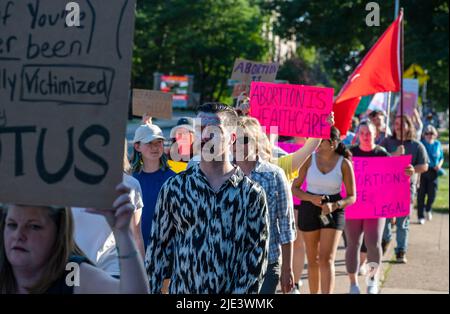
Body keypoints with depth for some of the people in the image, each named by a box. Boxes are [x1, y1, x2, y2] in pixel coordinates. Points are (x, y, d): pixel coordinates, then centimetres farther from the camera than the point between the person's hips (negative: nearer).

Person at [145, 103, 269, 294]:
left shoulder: (252, 194, -4)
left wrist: (240, 293, -12)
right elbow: (159, 246, 4)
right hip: (181, 290, 1)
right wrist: (151, 290, 1)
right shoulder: (174, 187, -1)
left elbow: (257, 257, -5)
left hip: (230, 291, -1)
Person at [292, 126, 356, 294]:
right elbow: (295, 188, 2)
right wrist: (311, 198, -17)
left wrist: (334, 205, -21)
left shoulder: (344, 163, -7)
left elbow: (352, 197, -2)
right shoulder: (309, 159, -3)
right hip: (309, 209, 2)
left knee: (326, 259, -13)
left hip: (333, 211, -2)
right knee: (313, 260, 11)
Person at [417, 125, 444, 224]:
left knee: (432, 194, 2)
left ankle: (428, 209, 35)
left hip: (433, 172, 2)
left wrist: (439, 165, -5)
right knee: (421, 194, 0)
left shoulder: (437, 144, 7)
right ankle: (421, 216, 12)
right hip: (422, 171, -2)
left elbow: (441, 157, 15)